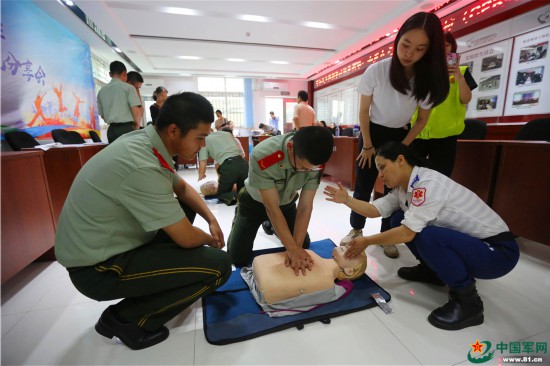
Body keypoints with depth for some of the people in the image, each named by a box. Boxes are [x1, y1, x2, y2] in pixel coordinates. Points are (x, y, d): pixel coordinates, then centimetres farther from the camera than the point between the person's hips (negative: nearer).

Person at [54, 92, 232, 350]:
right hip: (97, 267, -9)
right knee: (219, 265, -16)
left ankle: (162, 285, 19)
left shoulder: (145, 142, -3)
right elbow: (187, 238, -23)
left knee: (185, 208, 15)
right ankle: (125, 319, 2)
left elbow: (183, 188, 10)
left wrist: (211, 219, -2)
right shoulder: (143, 167, -31)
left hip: (108, 244, 9)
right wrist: (210, 239, -1)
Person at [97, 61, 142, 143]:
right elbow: (136, 111, -10)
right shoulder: (128, 87, -2)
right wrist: (137, 124, 6)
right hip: (126, 128, -5)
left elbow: (102, 115, 16)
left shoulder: (101, 91, 14)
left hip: (111, 130, 5)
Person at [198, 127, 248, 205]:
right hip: (243, 163, 4)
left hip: (228, 166, -4)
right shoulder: (228, 133, 26)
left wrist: (201, 176, 32)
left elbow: (202, 163, 10)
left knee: (221, 194, 19)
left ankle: (233, 197, -13)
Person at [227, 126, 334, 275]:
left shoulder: (315, 162, -26)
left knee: (304, 245, 10)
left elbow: (305, 206, -21)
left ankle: (272, 225, 35)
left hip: (287, 202, 4)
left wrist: (297, 246, -25)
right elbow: (272, 208, -33)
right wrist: (292, 248, -29)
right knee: (238, 258, -4)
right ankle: (238, 219, 25)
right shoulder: (262, 156, -41)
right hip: (254, 202, -3)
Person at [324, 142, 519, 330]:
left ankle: (468, 303, -10)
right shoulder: (403, 187, -1)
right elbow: (375, 210, 0)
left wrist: (367, 241, -20)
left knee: (427, 236, -34)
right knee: (399, 219, 1)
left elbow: (408, 233, -29)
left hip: (497, 250, -8)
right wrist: (346, 200, -11)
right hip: (461, 240, 8)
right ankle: (433, 271, 17)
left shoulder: (428, 184, -27)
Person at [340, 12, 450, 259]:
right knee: (363, 185, 0)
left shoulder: (428, 78, -13)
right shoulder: (376, 71, -20)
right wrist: (367, 146, -8)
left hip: (401, 136, 2)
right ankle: (356, 229, 19)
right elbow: (363, 111, -10)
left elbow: (422, 120, -2)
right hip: (372, 133, -1)